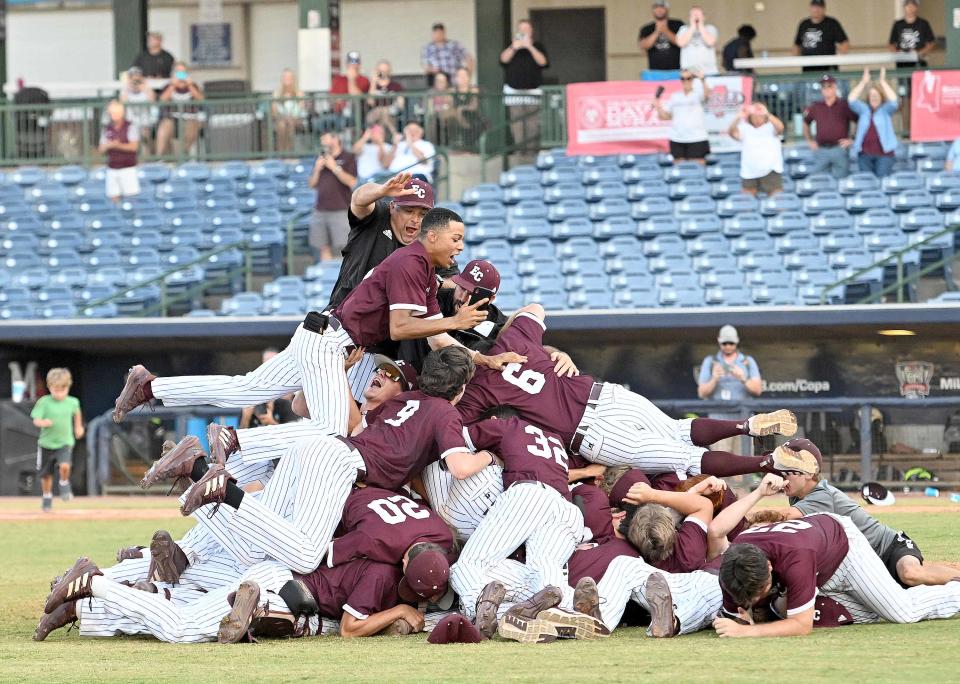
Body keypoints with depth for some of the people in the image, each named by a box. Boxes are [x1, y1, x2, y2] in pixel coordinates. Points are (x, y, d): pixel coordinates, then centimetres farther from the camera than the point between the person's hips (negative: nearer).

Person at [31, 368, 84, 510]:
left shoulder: (72, 402, -3)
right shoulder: (44, 402, -12)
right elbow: (36, 420, -16)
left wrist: (78, 426, 24)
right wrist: (43, 422, -36)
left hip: (65, 442, 0)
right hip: (47, 443, 0)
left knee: (64, 466, -25)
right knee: (46, 474, 10)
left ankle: (64, 485, 6)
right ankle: (47, 497, 32)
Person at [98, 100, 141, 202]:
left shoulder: (130, 127, -2)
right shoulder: (107, 129, 12)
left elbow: (133, 147, -11)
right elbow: (101, 150, 12)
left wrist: (118, 145, -22)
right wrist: (108, 146, -10)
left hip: (127, 167, -4)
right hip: (112, 168, 4)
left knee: (131, 195, -9)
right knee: (114, 197, -1)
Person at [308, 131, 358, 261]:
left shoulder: (348, 158, 1)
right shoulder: (322, 159, 18)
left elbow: (352, 182, -10)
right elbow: (311, 184, 19)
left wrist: (335, 168, -11)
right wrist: (317, 170, 2)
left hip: (340, 210, -6)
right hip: (320, 210, 6)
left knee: (343, 248, -10)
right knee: (324, 248, 5)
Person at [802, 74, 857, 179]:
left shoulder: (845, 105, -1)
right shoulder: (815, 107, 12)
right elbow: (806, 123, 28)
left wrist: (853, 140, -7)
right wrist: (809, 141, 18)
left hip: (840, 149, -3)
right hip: (821, 150, 3)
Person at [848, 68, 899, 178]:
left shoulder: (886, 110, 5)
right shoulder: (864, 110, 12)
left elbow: (893, 101, -14)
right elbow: (852, 100, -1)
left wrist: (883, 82, -13)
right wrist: (863, 82, -6)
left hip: (884, 152, -3)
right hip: (865, 153, 3)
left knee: (882, 177, -12)